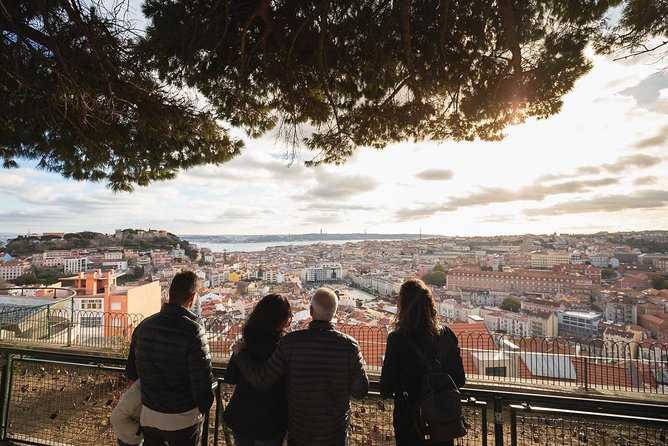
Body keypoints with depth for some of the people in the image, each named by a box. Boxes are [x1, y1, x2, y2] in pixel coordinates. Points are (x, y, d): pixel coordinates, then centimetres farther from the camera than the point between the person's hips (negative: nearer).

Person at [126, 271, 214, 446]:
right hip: (182, 418, -5)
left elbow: (131, 371, 6)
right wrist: (203, 408, -2)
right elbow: (202, 380, -22)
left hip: (148, 414, 5)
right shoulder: (193, 331, -26)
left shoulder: (144, 325, -6)